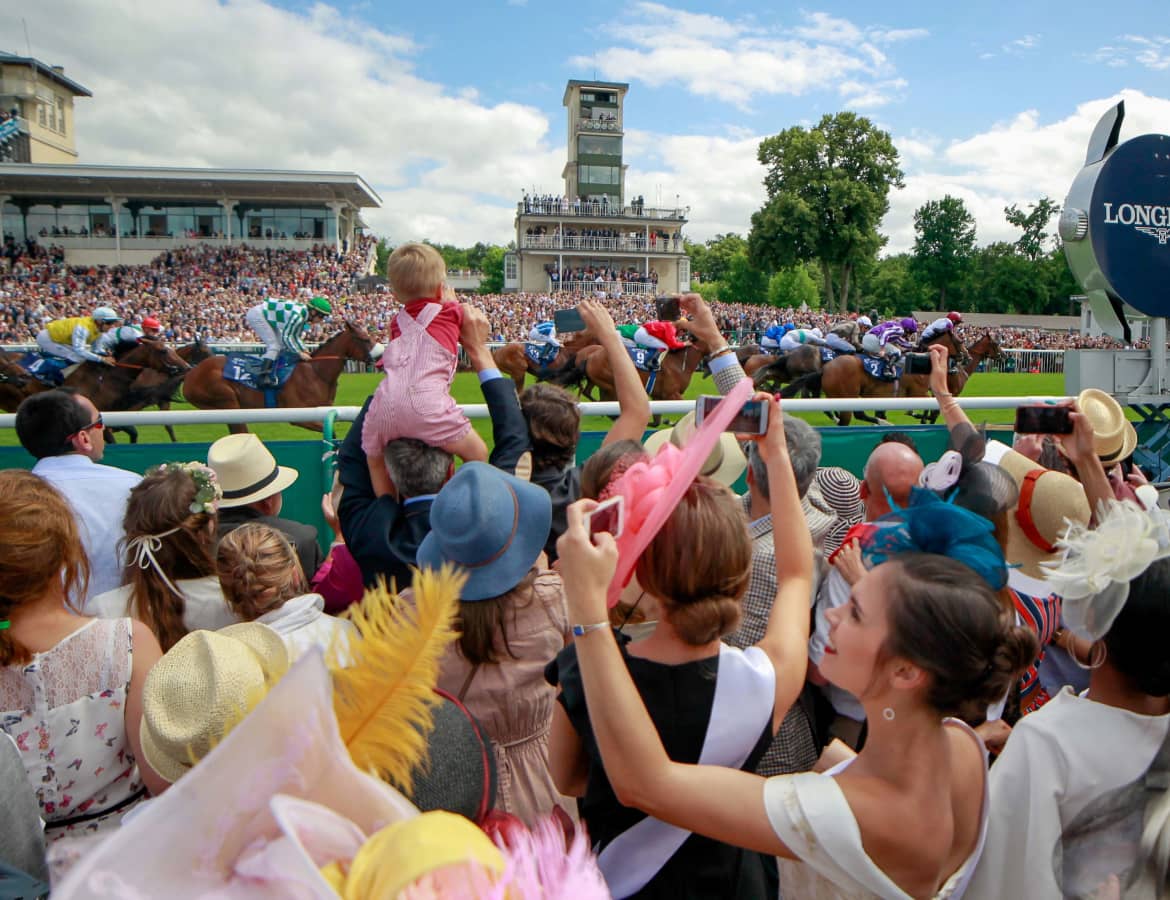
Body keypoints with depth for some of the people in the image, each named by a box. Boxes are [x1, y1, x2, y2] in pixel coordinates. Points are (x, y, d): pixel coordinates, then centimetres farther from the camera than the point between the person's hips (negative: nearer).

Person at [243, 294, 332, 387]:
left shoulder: (304, 316, -1)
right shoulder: (297, 316, -30)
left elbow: (296, 336, 8)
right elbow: (286, 337, -27)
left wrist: (304, 350, -1)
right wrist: (299, 353, -22)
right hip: (256, 315, -10)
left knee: (281, 344, 13)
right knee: (274, 345, -15)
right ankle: (263, 378, -18)